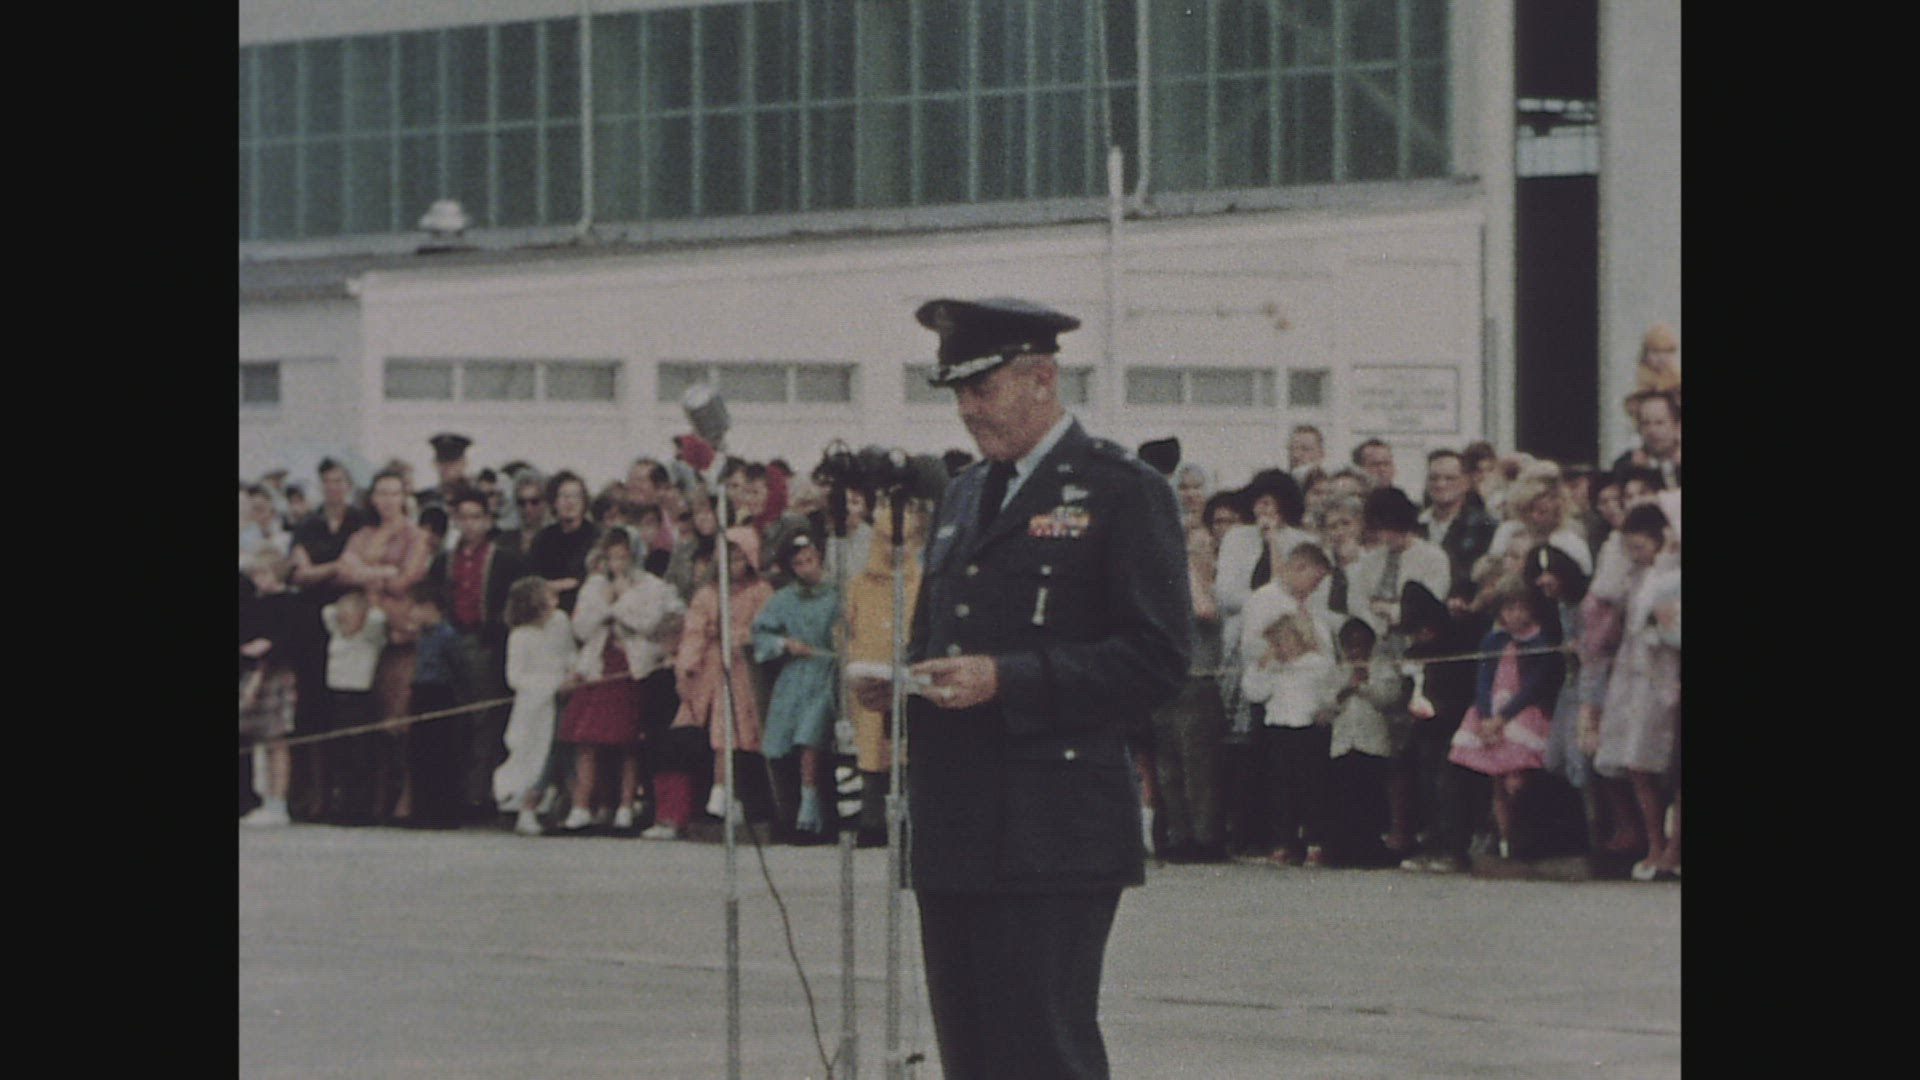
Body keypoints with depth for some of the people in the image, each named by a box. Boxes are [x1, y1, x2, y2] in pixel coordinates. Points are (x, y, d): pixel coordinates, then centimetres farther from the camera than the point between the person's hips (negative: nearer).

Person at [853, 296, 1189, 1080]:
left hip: (1053, 838, -8)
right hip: (953, 836, 8)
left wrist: (1007, 678, -19)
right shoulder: (963, 497, 20)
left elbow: (1154, 660, -11)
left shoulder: (1122, 491, -4)